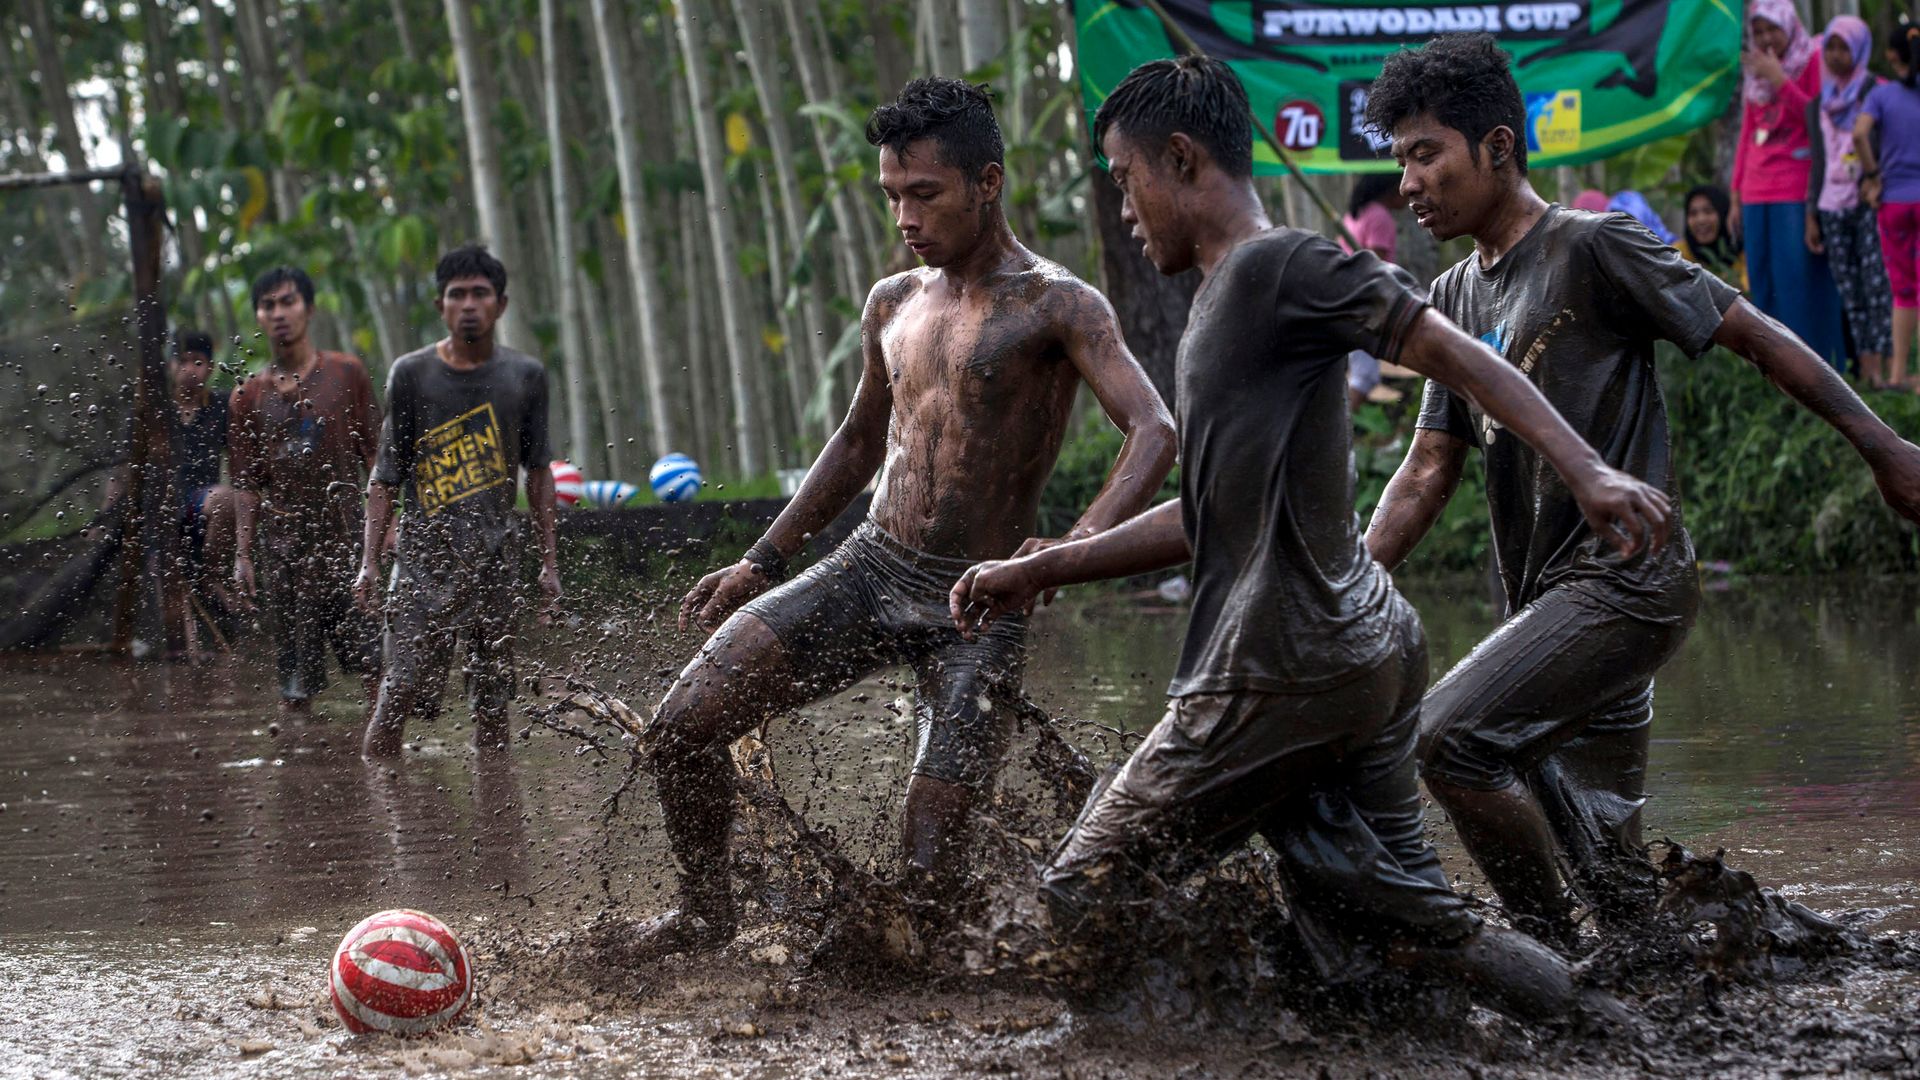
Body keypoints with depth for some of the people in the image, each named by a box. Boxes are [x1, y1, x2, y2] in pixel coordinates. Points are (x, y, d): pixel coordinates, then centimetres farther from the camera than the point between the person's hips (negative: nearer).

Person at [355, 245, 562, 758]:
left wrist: (549, 562, 11)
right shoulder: (412, 374, 1)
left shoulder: (526, 375, 7)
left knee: (493, 702, 4)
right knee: (401, 692, -11)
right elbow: (386, 475, 3)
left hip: (497, 557, 2)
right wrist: (369, 561, -4)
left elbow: (538, 472, 14)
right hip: (426, 554, -2)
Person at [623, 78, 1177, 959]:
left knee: (928, 867, -13)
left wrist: (1078, 547, -40)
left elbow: (1154, 432, -23)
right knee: (681, 728, -7)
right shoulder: (894, 304, 11)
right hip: (868, 567, 5)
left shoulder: (1058, 307, -9)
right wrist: (761, 564, 23)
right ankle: (706, 912, 16)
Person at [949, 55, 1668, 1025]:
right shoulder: (1225, 299, 20)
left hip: (1284, 678, -10)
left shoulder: (1279, 268, -10)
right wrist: (1040, 571, 26)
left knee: (1085, 894, 2)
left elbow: (1452, 354, -18)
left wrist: (1585, 471, -29)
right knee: (1407, 928, 8)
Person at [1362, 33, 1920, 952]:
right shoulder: (1456, 300, 15)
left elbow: (1754, 336, -6)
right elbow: (1427, 472, 16)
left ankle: (1554, 958, -10)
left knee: (1449, 735, -21)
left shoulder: (1594, 252, -8)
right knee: (1605, 869, 7)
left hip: (1626, 579, -8)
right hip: (1551, 597, 8)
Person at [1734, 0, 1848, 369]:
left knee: (1800, 280, -10)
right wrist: (1736, 197, 20)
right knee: (1762, 283, 3)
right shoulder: (1754, 73, 18)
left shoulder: (1813, 62, -1)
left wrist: (1780, 80, -15)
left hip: (1797, 191, -6)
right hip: (1757, 194, 6)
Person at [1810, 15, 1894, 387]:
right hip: (1833, 206, 5)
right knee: (1849, 290, 0)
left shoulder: (1875, 94, 1)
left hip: (1869, 201, -5)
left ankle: (1880, 367, -15)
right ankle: (1864, 369, -1)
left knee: (1877, 284, -11)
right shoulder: (1819, 105, 16)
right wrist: (1811, 216, 14)